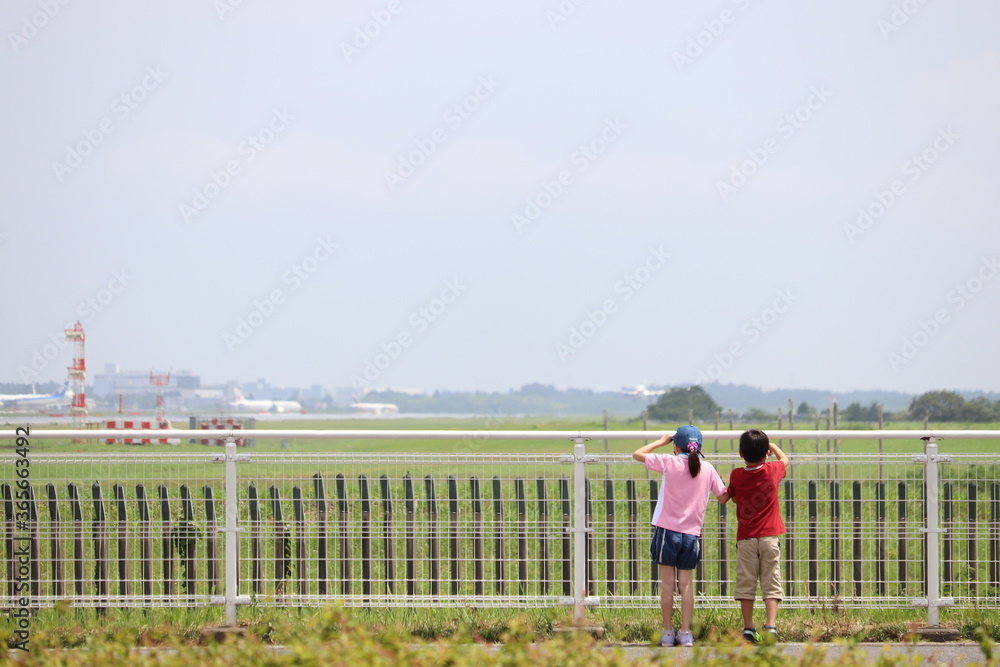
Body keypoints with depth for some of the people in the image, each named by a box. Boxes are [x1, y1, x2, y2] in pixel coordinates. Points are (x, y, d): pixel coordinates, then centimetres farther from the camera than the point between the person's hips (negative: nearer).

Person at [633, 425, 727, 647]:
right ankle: (686, 633, 5)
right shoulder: (707, 469, 2)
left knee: (667, 583, 3)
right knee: (686, 583, 8)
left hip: (667, 529, -2)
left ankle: (668, 633, 4)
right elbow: (723, 495, 13)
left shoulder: (670, 463, -6)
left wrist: (662, 441, 17)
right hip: (692, 533, 3)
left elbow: (637, 454, 5)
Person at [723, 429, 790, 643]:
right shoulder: (773, 471, -3)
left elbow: (730, 496, 12)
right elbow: (785, 460, 20)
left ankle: (748, 628, 3)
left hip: (745, 538, 0)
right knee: (771, 583, -1)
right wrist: (772, 445, 33)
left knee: (745, 583, 5)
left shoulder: (736, 475, -3)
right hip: (769, 537, 0)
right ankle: (771, 624, -14)